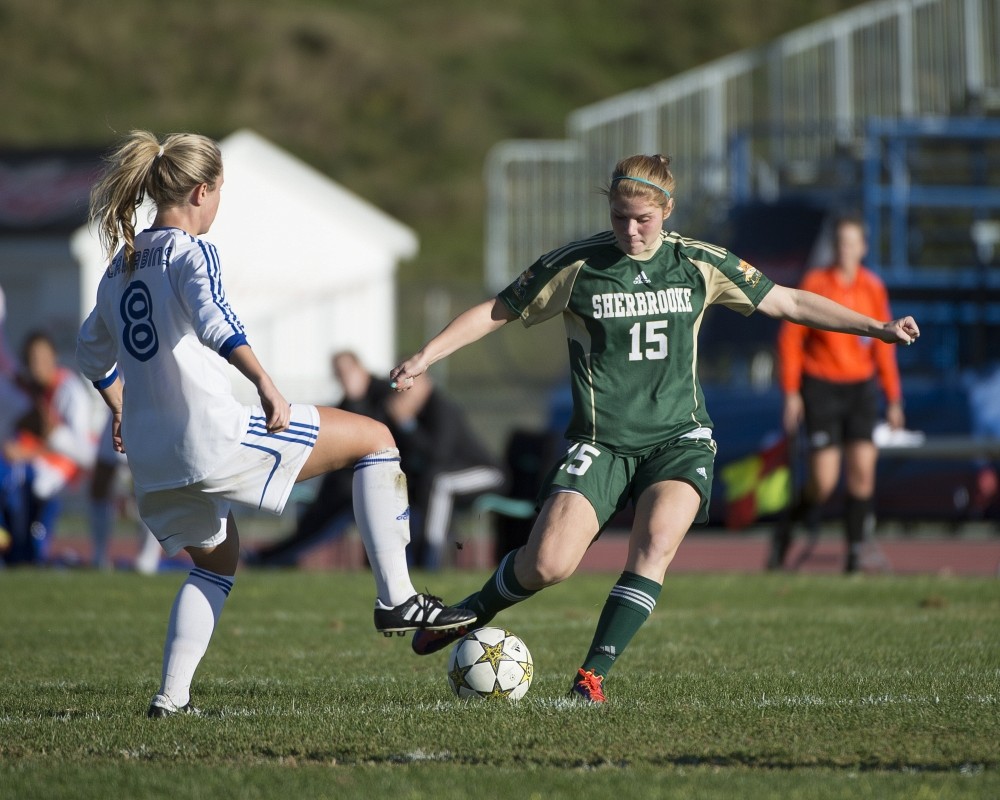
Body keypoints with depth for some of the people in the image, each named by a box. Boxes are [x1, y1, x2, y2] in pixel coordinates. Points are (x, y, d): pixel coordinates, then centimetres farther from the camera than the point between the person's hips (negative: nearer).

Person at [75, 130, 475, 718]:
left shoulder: (122, 264, 17)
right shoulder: (191, 251, -7)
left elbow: (93, 353, 32)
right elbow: (214, 322, -28)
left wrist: (122, 411, 47)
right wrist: (267, 385, -36)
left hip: (152, 460, 8)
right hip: (212, 438, -8)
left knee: (217, 561, 30)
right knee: (374, 439, 3)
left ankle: (171, 696, 15)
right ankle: (397, 598, -1)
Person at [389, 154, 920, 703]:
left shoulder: (699, 265, 3)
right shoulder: (575, 266, -3)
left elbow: (787, 302, 11)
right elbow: (497, 312, 6)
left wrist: (876, 328, 8)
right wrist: (424, 357, -3)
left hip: (678, 435, 2)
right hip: (601, 440, -1)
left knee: (657, 540, -27)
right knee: (549, 564, -18)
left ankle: (593, 676, -19)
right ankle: (474, 612, 14)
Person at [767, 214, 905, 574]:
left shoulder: (874, 288, 6)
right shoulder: (814, 284, -4)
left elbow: (883, 345, 12)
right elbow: (790, 337, -2)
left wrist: (893, 399, 10)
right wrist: (791, 393, -6)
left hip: (861, 386, 3)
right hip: (821, 385, -3)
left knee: (862, 469, -9)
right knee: (823, 481, -9)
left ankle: (855, 551, -1)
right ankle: (785, 531, 17)